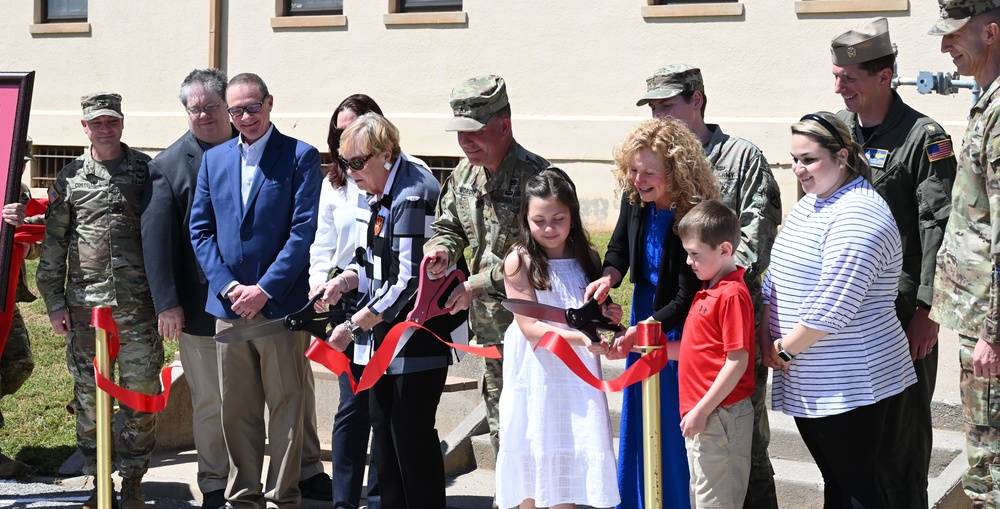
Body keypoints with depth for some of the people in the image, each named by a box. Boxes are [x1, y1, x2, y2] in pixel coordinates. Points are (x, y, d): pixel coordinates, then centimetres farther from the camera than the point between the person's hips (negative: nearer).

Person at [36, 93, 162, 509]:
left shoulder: (146, 171, 5)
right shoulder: (70, 178, 7)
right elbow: (53, 244, 9)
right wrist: (54, 302, 4)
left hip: (138, 303, -1)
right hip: (83, 304, 1)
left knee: (141, 394, 1)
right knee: (89, 397, 6)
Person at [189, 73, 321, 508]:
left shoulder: (301, 157, -2)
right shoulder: (214, 159, 12)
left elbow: (303, 231, -9)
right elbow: (200, 230, 9)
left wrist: (264, 290, -14)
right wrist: (228, 286, -5)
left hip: (280, 304, -4)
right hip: (228, 306, 4)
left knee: (285, 408, 2)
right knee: (236, 410, 10)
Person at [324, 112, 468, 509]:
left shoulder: (414, 197, -19)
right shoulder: (371, 193, 9)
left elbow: (409, 282, -22)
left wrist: (354, 325, -19)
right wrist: (347, 279, -3)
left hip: (421, 335, -9)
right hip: (382, 333, 9)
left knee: (411, 432, -5)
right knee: (383, 429, 12)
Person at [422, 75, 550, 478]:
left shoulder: (534, 176, -19)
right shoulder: (464, 173, 7)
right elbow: (449, 225, 22)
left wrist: (478, 285, -18)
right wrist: (442, 248, -2)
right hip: (488, 324, 8)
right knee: (500, 427, 17)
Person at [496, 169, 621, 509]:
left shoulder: (588, 257, 4)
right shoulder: (519, 261, -8)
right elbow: (530, 327, -15)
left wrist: (608, 317, -5)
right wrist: (579, 337, -27)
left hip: (578, 376, 3)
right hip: (536, 376, -3)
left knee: (568, 465, 6)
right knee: (533, 462, 5)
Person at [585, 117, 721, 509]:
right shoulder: (634, 199, -9)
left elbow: (688, 300, -24)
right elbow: (618, 249, 8)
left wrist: (639, 331, -30)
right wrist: (609, 276, -13)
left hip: (678, 327, -7)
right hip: (644, 315, 7)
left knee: (675, 427, 1)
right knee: (637, 421, 18)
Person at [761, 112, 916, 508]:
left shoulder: (858, 215, -19)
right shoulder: (809, 204, 12)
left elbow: (831, 306, -25)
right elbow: (777, 277, 16)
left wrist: (784, 350, -14)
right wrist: (766, 339, 4)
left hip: (850, 384, -9)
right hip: (808, 382, 9)